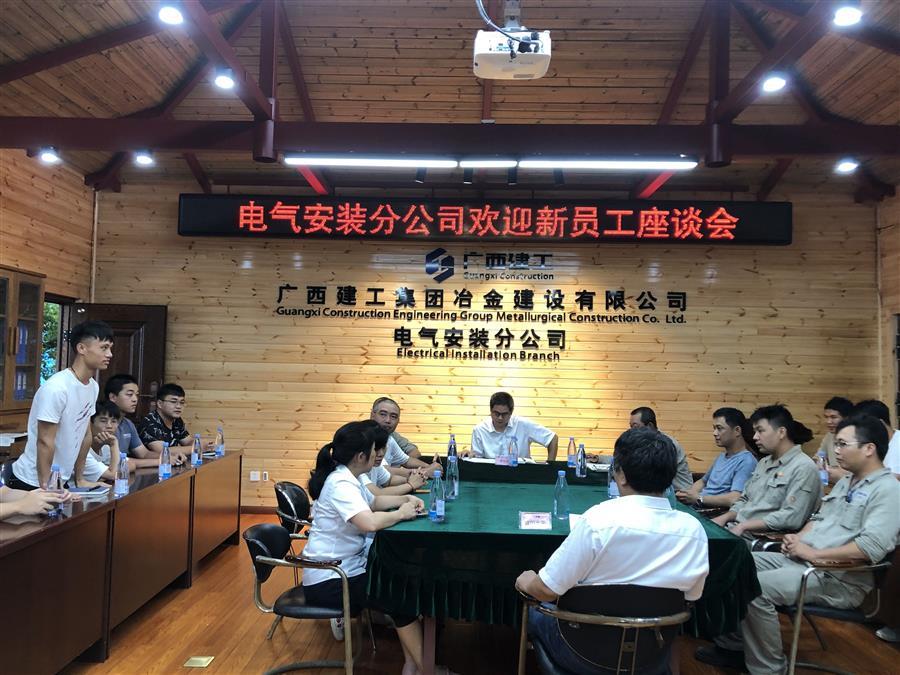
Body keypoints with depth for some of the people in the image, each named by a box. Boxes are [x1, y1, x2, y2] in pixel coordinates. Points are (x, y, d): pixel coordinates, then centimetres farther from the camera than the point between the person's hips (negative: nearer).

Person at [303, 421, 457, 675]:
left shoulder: (348, 477, 7)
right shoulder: (341, 484, -24)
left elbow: (374, 502, 23)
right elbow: (370, 522, -38)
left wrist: (406, 498, 7)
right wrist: (402, 513, -20)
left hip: (347, 566, 10)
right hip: (328, 582, -10)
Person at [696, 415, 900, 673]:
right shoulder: (845, 482, 17)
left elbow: (871, 547, -24)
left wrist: (813, 553, -20)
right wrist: (798, 538, 3)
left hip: (838, 578, -9)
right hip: (799, 559, 9)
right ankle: (734, 645, 8)